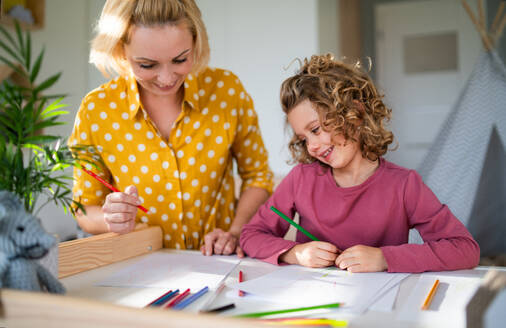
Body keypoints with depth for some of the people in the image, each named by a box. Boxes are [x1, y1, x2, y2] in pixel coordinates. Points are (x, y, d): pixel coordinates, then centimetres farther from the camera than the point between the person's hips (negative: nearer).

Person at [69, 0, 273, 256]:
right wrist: (110, 219, -21)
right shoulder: (95, 111, -10)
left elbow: (257, 176, 4)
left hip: (217, 264, 0)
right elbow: (85, 208, 1)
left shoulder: (226, 90, -8)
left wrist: (234, 233, -10)